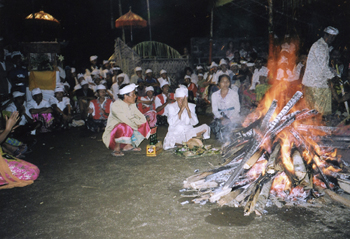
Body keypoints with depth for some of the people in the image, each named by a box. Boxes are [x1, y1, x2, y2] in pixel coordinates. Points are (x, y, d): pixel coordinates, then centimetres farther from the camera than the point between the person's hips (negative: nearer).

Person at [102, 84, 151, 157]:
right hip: (113, 132, -8)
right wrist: (137, 126, -13)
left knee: (144, 124, -5)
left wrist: (138, 123, -20)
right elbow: (127, 122, -28)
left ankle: (128, 145, -1)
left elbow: (142, 118, -1)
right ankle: (117, 148, -13)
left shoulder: (132, 105, 2)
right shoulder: (116, 106, -22)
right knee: (125, 127, -38)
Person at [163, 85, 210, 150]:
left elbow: (194, 122, -11)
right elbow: (172, 123, -21)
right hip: (175, 134, -1)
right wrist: (182, 108, -22)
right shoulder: (170, 107, -3)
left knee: (205, 127, -19)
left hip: (188, 132, 2)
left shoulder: (191, 106, 5)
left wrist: (187, 107, -18)